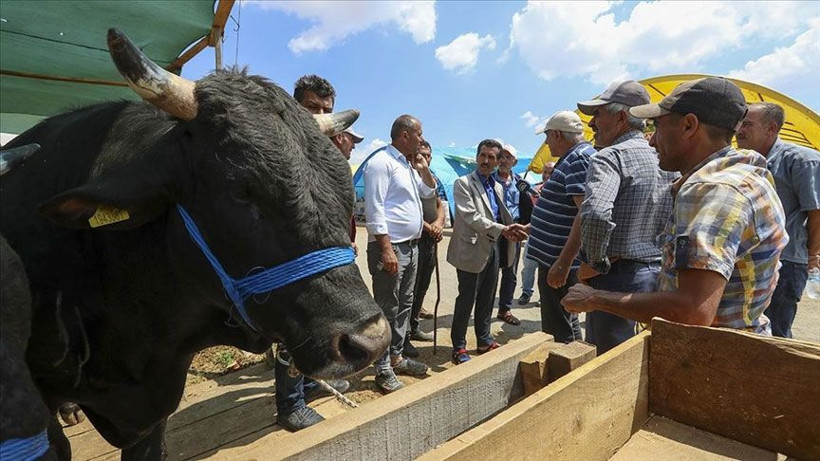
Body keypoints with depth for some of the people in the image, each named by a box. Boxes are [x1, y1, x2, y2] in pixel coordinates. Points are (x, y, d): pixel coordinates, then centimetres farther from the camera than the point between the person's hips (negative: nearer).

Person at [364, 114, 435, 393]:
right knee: (387, 309, -2)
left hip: (411, 245, 10)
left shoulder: (409, 165, 17)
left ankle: (396, 356, 30)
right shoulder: (382, 162, -12)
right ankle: (383, 370, 9)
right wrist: (387, 249, -24)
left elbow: (430, 192, 28)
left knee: (404, 305, 16)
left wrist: (424, 169, 11)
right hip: (390, 246, -10)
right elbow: (374, 208, -19)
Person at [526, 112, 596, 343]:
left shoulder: (580, 159, -16)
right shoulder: (572, 159, 16)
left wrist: (562, 263, -29)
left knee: (557, 332, -2)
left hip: (559, 262, -11)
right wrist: (526, 228, 28)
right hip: (557, 258, 11)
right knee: (567, 325, 21)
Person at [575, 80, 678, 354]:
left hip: (619, 277, -9)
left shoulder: (611, 156, -15)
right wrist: (658, 256, 20)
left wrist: (596, 262, -18)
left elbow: (595, 215, -32)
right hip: (658, 274, 9)